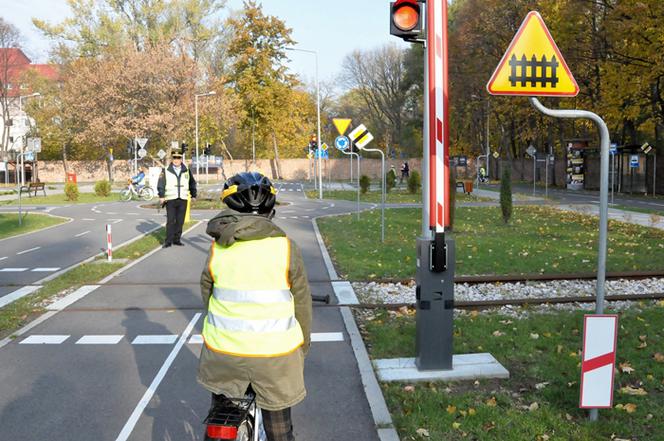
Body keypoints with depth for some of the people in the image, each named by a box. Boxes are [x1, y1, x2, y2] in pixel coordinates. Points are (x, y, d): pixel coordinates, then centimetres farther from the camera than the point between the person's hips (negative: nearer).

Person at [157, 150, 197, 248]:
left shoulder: (187, 171, 11)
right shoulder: (166, 171, 1)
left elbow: (192, 183, 19)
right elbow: (161, 184, -4)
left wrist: (193, 195, 17)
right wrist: (161, 196, -13)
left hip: (183, 200, 3)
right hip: (170, 200, -3)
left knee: (180, 221, 5)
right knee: (170, 221, -4)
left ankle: (177, 240, 14)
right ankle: (168, 241, 1)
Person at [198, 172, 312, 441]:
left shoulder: (217, 248, -4)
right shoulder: (285, 247, -9)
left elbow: (207, 294, 8)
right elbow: (302, 302, -3)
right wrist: (303, 345, 12)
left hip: (224, 350, 2)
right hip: (274, 353, -2)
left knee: (220, 408, 27)